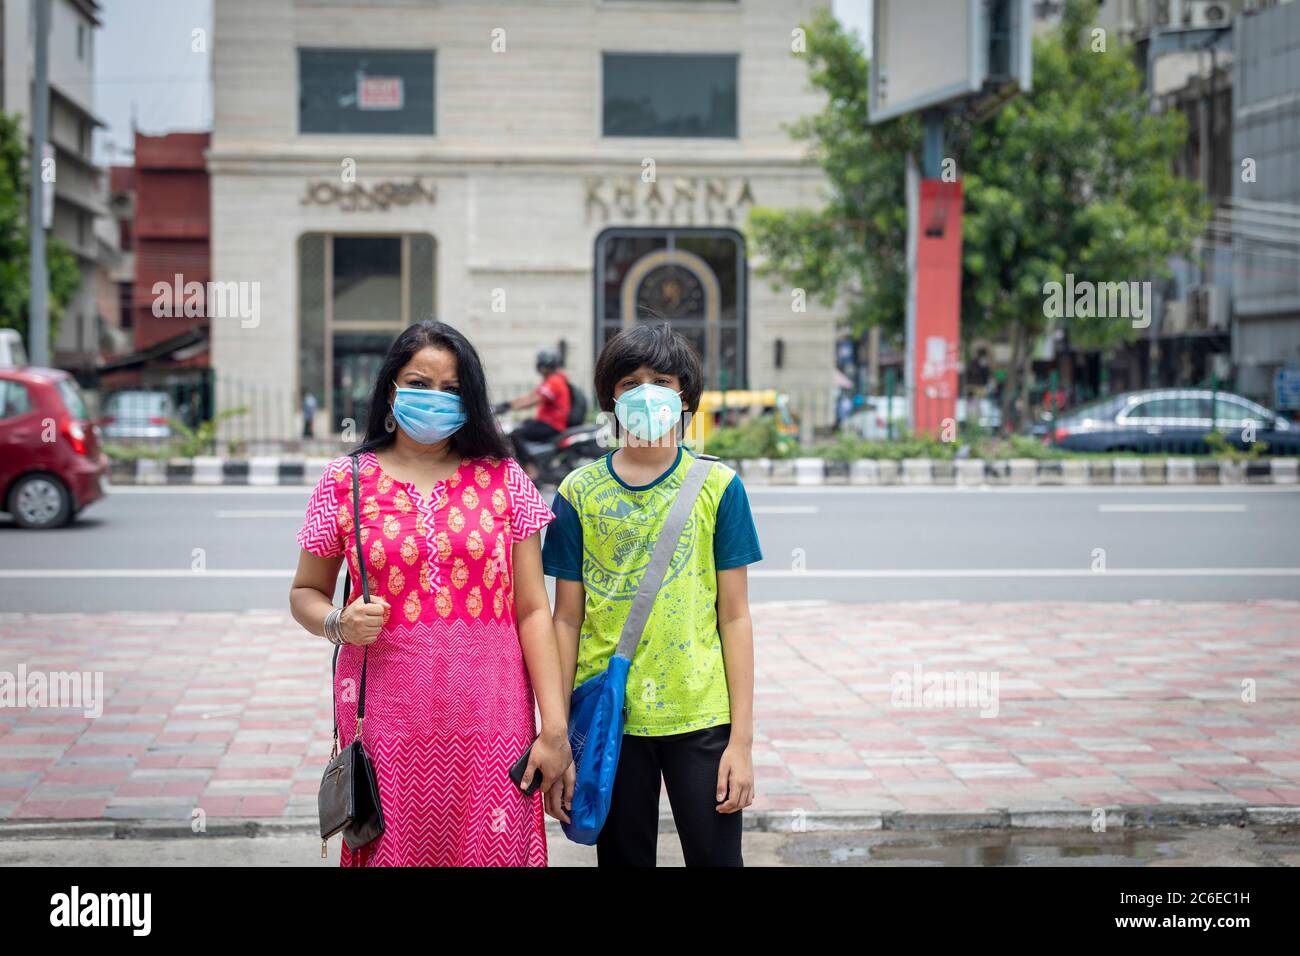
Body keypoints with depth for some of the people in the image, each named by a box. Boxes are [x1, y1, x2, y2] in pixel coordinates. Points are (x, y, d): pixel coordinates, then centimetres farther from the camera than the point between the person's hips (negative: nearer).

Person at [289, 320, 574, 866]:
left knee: (494, 853, 2)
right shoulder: (346, 482, 4)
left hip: (490, 726, 0)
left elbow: (532, 611, 3)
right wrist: (339, 623, -10)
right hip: (387, 722, 0)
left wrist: (555, 728, -2)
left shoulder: (502, 480, 5)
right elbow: (305, 593, 13)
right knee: (391, 853, 3)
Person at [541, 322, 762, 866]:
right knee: (623, 857, 10)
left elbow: (734, 617, 0)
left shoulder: (718, 486, 0)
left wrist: (742, 739, -4)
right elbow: (566, 621, 4)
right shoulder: (579, 493, 2)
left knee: (716, 856, 3)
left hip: (700, 718, -1)